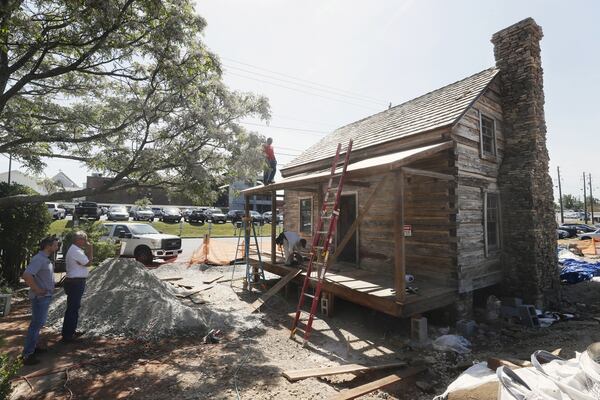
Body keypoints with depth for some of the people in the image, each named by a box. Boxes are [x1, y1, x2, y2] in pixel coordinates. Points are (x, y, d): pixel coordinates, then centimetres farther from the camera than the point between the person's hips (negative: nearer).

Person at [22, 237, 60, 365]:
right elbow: (26, 275, -32)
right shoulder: (39, 259, -20)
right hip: (41, 297, -10)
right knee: (36, 324, -3)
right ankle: (27, 355, 5)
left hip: (45, 297, 10)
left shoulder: (46, 259, 10)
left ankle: (32, 347, 32)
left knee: (38, 323, 19)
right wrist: (37, 290, -22)